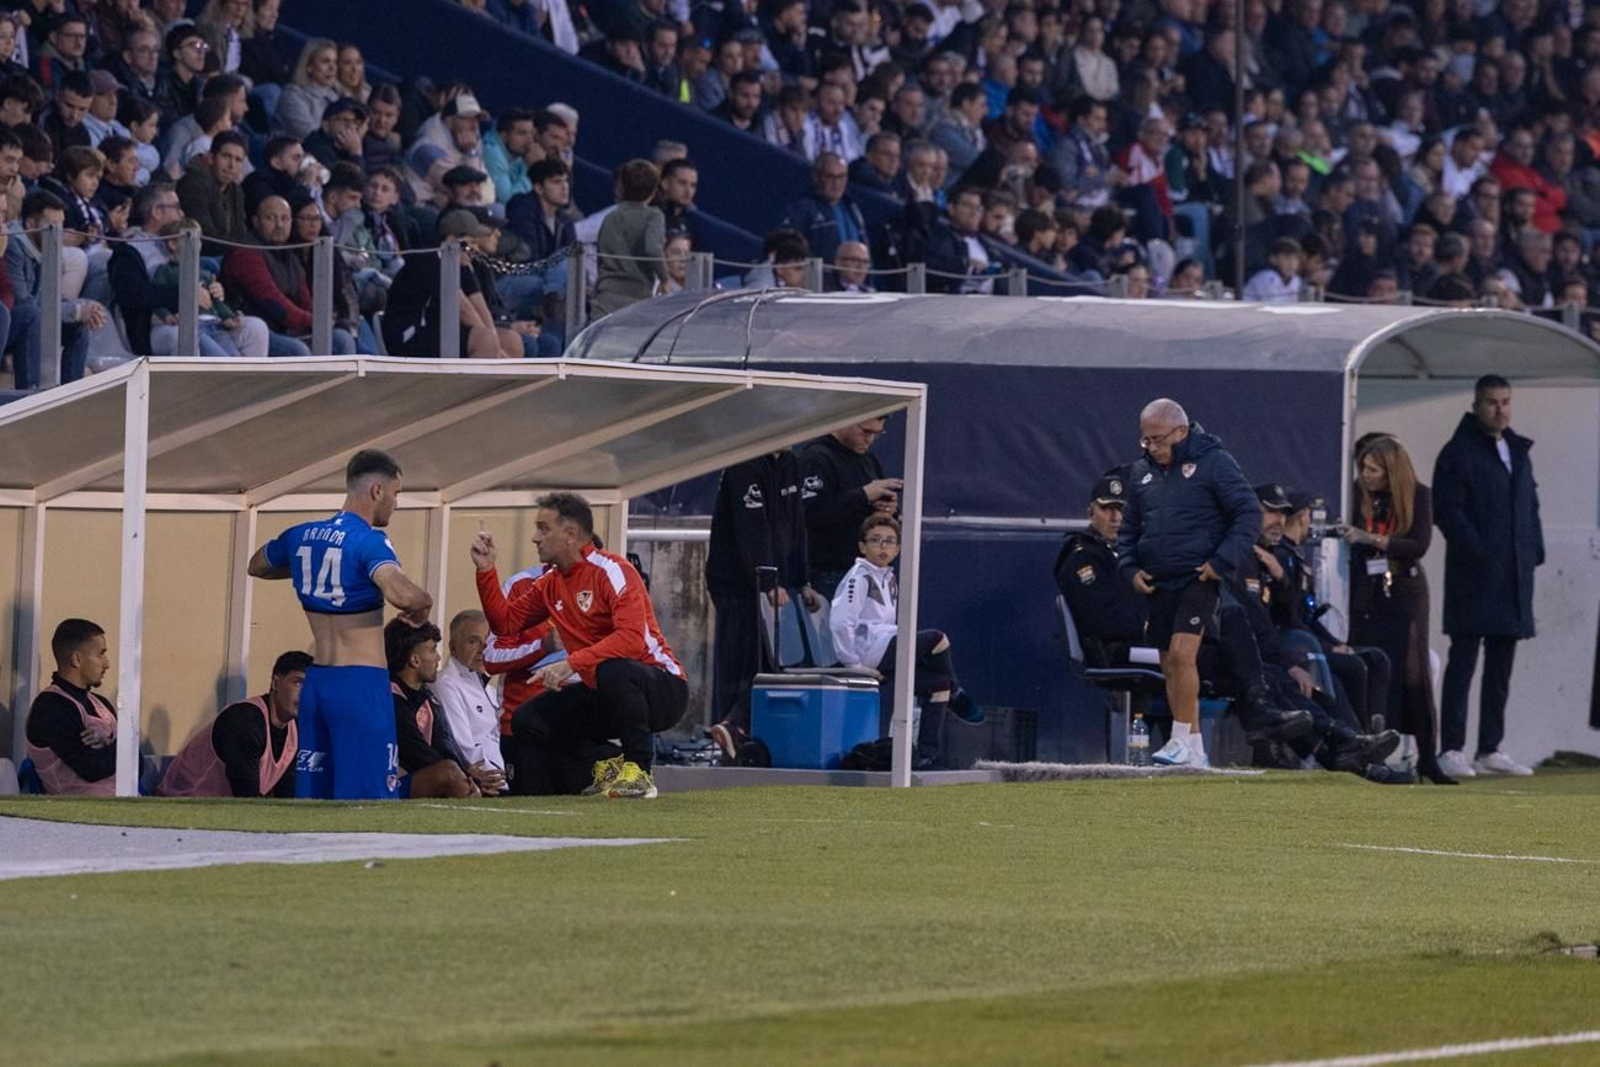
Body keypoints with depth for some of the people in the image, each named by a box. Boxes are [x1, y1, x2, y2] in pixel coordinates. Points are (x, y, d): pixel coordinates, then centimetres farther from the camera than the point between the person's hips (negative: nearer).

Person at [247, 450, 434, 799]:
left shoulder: (301, 536, 10)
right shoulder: (368, 541, -13)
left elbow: (256, 566, 31)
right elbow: (401, 593, -31)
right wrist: (423, 603, -9)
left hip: (316, 681, 7)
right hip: (361, 683, -7)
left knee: (312, 794, 10)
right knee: (366, 798, -7)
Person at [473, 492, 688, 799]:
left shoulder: (611, 571, -16)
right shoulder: (551, 583, 10)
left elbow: (632, 639, -30)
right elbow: (505, 622, 13)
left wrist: (571, 664, -35)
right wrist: (485, 569, 4)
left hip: (661, 689, -8)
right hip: (601, 697, 8)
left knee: (612, 671, -40)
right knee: (527, 721, -3)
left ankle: (638, 771, -23)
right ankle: (608, 762, 5)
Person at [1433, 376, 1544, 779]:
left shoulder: (1518, 452, 18)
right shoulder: (1458, 453, -5)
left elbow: (1531, 506, 23)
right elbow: (1447, 510, -11)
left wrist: (1534, 550, 10)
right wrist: (1477, 550, -18)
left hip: (1514, 576, 7)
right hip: (1474, 576, -7)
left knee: (1501, 665, 9)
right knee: (1464, 660, -7)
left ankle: (1490, 749, 14)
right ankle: (1452, 749, -8)